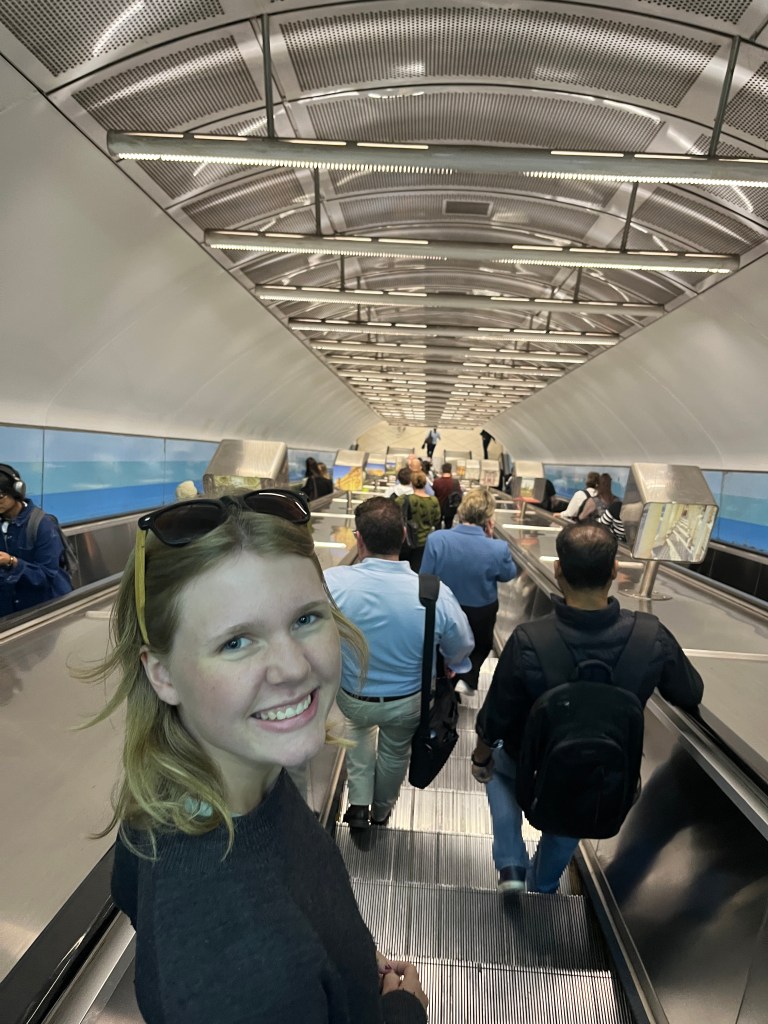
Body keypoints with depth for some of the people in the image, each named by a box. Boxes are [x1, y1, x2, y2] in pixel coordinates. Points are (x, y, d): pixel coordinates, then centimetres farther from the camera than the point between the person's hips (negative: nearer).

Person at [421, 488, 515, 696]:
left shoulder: (436, 539, -24)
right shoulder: (498, 548, -27)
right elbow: (508, 575, -4)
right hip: (480, 615, -1)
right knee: (481, 645, 30)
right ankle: (467, 678, 18)